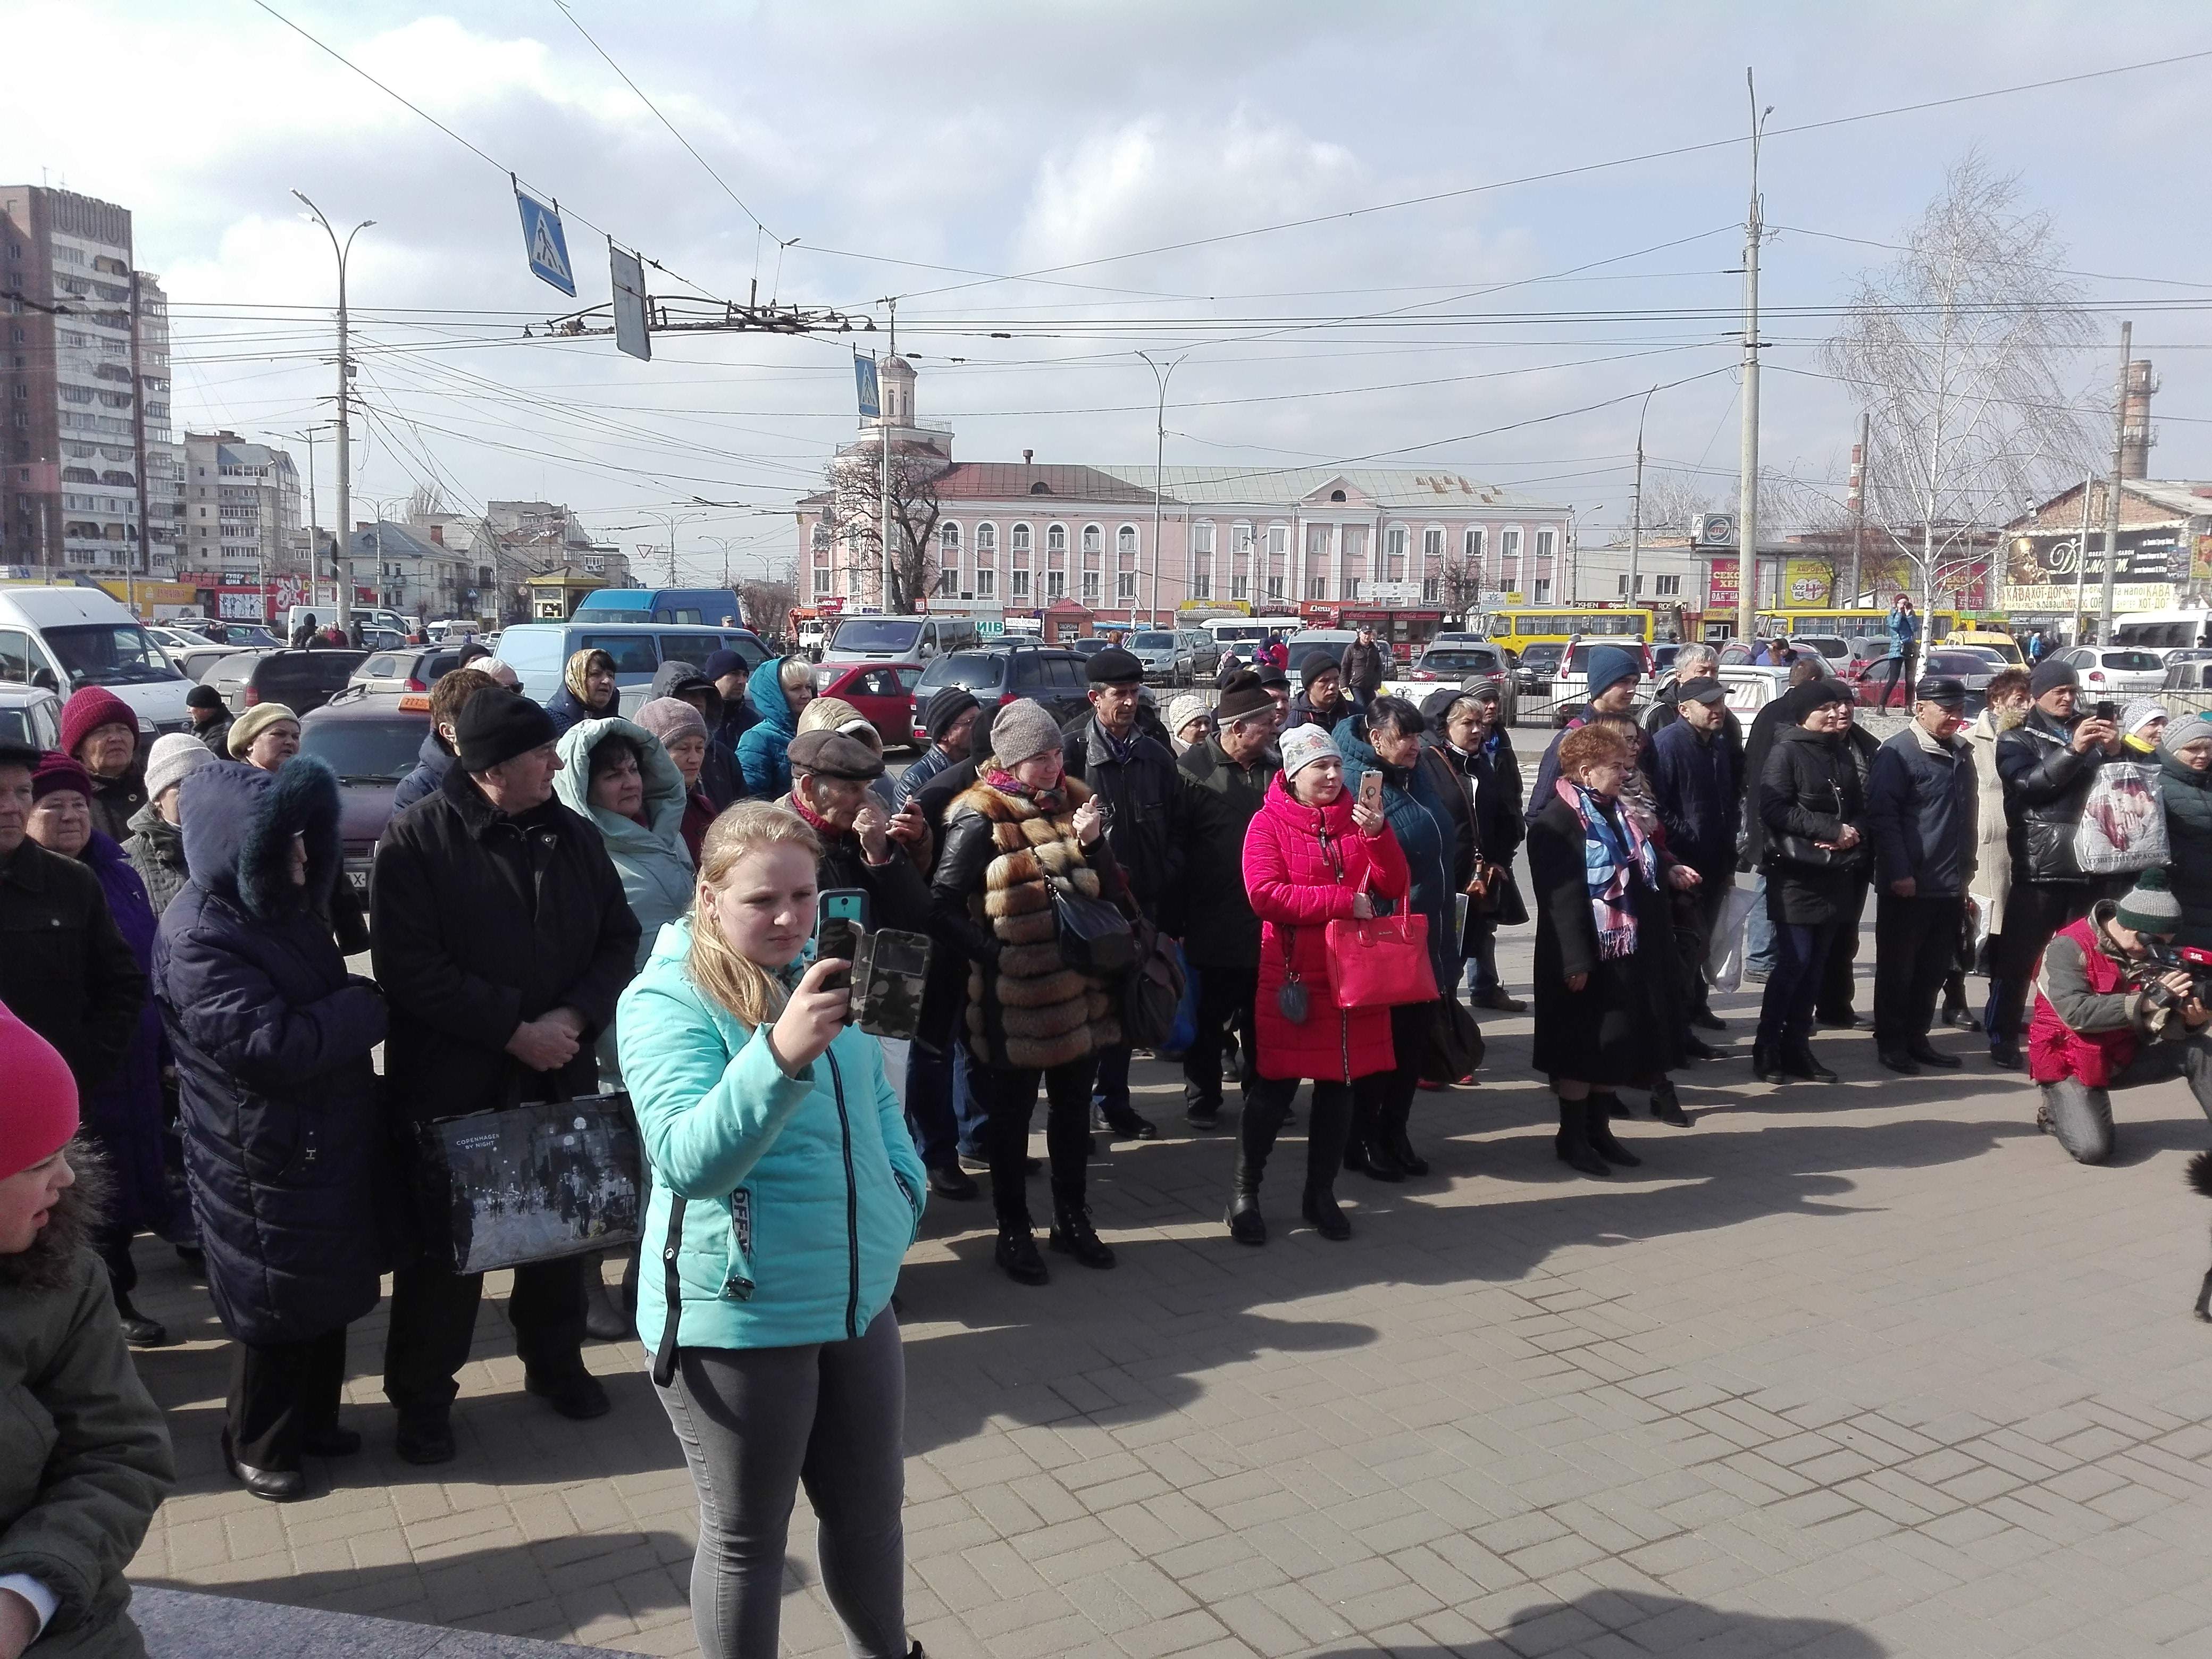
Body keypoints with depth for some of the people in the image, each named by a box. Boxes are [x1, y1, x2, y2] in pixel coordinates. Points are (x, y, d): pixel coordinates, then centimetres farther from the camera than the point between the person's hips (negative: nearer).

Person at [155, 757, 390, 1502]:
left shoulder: (283, 910, 7)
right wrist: (365, 1007, -18)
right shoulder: (197, 938, -21)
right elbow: (267, 1044, -29)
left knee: (328, 1291, 19)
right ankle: (258, 1447, 26)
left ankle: (312, 1418, 37)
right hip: (263, 1160, -8)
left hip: (329, 1141, 8)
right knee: (274, 1305, 7)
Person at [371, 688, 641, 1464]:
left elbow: (619, 938, 4)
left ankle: (555, 1361, 38)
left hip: (561, 1075, 5)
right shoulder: (416, 840, -12)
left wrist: (575, 1017, -13)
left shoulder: (574, 835, 2)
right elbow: (410, 969, -17)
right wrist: (514, 1030, -20)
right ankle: (423, 1394, 26)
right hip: (452, 1081, -4)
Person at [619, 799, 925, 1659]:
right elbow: (689, 1160, -29)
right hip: (736, 1319, -6)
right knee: (746, 1539, 11)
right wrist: (781, 1055, -42)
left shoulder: (822, 977, 5)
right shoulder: (666, 1000, -15)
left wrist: (902, 1194, 4)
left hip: (858, 1301, 7)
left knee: (871, 1513, 21)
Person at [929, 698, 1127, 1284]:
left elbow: (1109, 889, 6)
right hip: (1016, 998, -5)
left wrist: (1093, 844, -11)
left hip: (1079, 989, 5)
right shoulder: (981, 818, -12)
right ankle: (1013, 1231, 25)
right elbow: (943, 910, -14)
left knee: (1074, 1110, 18)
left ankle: (1072, 1218, 34)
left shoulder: (1072, 798, 5)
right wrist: (992, 952, -18)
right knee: (1012, 1116, 10)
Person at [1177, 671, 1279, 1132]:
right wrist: (1176, 916, -13)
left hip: (1263, 917, 5)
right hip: (1210, 921, -5)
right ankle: (1203, 1098, 22)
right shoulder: (1193, 767, -10)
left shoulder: (1272, 767, 6)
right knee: (1208, 1017, 8)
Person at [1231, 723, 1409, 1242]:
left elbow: (1395, 887, 2)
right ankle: (1244, 1192, 15)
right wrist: (1343, 901, -19)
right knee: (1275, 1085, 0)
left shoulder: (1358, 818, 10)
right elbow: (1266, 895, -17)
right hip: (1292, 976, -4)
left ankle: (1320, 1194, 23)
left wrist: (1378, 834, -14)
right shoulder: (1269, 824, -4)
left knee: (1340, 1084, 10)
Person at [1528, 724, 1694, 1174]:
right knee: (1584, 1045, 0)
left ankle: (1598, 1128, 26)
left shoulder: (1617, 814, 13)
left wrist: (1669, 871, 5)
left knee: (1617, 1042, 14)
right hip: (1587, 956, -9)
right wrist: (1575, 961, -24)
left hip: (1628, 952, 9)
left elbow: (1637, 869, 26)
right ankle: (1571, 1136, 13)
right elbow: (1560, 897, -22)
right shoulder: (1558, 822, -17)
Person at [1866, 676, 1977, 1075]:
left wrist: (1965, 872, 19)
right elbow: (1882, 815, -15)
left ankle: (1916, 1037, 23)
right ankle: (1890, 1043, 11)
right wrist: (1899, 873, -19)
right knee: (1897, 968, 3)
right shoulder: (1898, 753, -10)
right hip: (1909, 886, -7)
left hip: (1950, 887, 7)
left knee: (1935, 968, 12)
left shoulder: (1961, 753, 15)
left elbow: (1967, 816, 23)